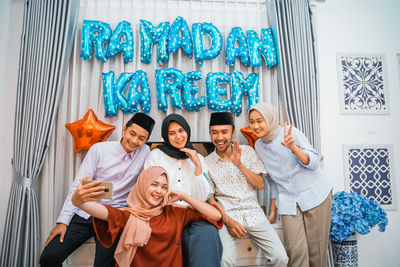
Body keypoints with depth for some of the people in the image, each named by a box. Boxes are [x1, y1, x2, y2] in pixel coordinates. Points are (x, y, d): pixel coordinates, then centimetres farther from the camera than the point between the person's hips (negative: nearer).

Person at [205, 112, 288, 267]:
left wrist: (239, 164, -11)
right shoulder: (207, 163, 2)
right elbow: (210, 199, 2)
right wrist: (228, 221, -12)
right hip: (226, 215, -1)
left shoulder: (247, 152, 5)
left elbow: (261, 185, 1)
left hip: (253, 213, 2)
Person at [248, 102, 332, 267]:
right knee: (296, 250, -8)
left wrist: (294, 148, -29)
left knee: (316, 249, 2)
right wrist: (273, 209, 16)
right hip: (288, 201, 3)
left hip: (314, 195, -2)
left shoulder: (290, 133, -8)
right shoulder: (259, 146, 5)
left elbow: (314, 162, -12)